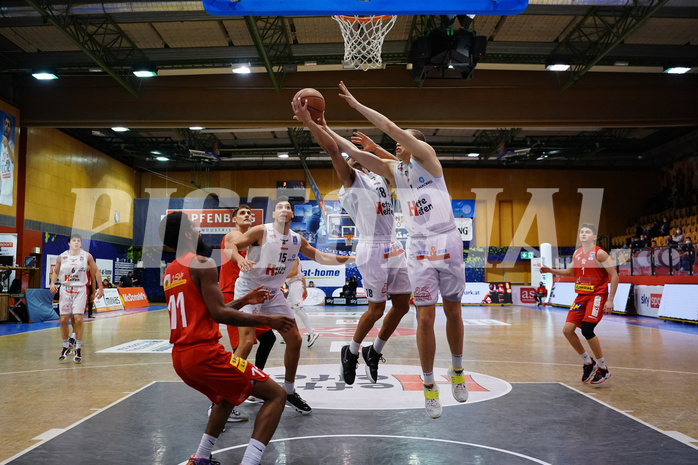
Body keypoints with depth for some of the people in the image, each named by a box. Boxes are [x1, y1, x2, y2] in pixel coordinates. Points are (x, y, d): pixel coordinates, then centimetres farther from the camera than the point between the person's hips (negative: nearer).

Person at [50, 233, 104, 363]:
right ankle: (65, 346, 21)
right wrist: (52, 283, -2)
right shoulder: (61, 257, 2)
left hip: (80, 290, -2)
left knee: (78, 319, -10)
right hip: (65, 290, 2)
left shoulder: (87, 256, -2)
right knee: (63, 319, 1)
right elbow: (56, 271, 16)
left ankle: (78, 349, 1)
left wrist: (100, 287, 5)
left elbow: (96, 271, 6)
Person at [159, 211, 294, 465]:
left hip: (180, 357, 9)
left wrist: (244, 300, 26)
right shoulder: (202, 263, -10)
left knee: (227, 396, 35)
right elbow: (218, 313, -19)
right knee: (276, 395, -2)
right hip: (204, 353, -9)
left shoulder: (169, 273, 17)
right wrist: (266, 320, -12)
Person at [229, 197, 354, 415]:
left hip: (273, 293, 7)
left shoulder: (297, 240, 3)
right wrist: (240, 259, -38)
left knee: (295, 340, 5)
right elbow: (232, 245, -16)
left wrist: (352, 259, 4)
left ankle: (289, 392, 23)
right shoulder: (261, 231, -13)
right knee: (247, 342, -20)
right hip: (249, 289, -6)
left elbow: (322, 258, 9)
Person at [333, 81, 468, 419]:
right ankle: (429, 387, 10)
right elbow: (353, 153, 3)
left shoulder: (426, 155, -1)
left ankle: (457, 372, 30)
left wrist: (356, 104, -9)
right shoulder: (392, 170, 12)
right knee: (425, 317, -2)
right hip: (419, 248, 3)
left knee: (453, 311, 9)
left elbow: (391, 127, -13)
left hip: (447, 242, -2)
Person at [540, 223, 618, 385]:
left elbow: (614, 276, -11)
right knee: (567, 330, -3)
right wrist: (551, 270, 11)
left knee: (586, 329, -20)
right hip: (581, 296, 7)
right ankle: (589, 363, 17)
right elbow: (570, 272, 24)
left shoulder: (600, 253, -11)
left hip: (597, 296, -7)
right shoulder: (577, 253, 9)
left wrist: (610, 300, -16)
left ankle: (603, 369, -2)